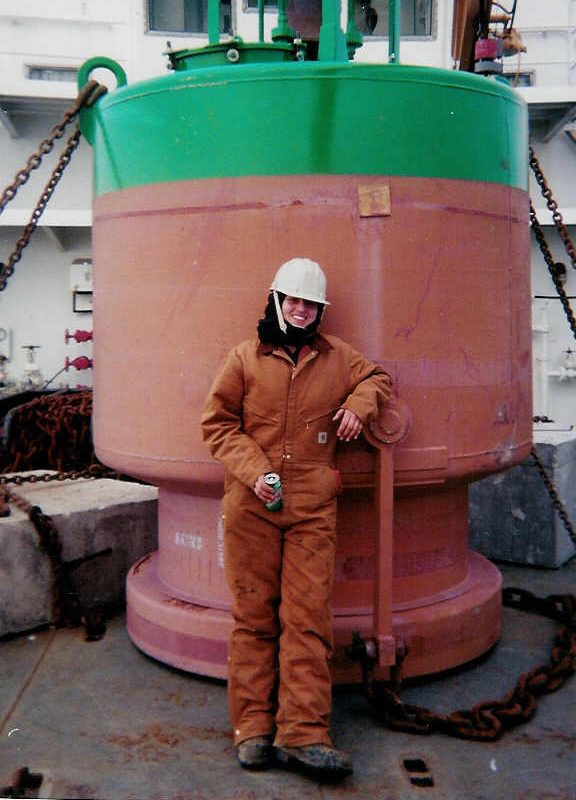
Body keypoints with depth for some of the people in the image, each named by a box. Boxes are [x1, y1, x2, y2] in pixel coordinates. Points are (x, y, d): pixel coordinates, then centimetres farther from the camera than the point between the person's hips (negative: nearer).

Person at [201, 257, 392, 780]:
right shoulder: (245, 358, 5)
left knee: (308, 617, -4)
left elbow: (376, 378, 29)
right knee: (253, 615, 5)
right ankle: (253, 727, 15)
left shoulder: (337, 357, 12)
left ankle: (303, 733, 1)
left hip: (313, 507, 1)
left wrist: (359, 405, 6)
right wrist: (254, 471, -9)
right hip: (251, 506, -1)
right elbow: (218, 423, 5)